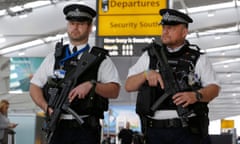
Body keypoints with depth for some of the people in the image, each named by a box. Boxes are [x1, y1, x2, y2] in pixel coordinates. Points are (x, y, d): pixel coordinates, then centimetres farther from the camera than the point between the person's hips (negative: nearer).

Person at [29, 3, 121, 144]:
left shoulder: (101, 59, 5)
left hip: (87, 129, -2)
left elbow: (114, 91, -4)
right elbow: (34, 86, 12)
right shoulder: (54, 57, 13)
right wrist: (46, 107, -4)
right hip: (58, 127, 2)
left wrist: (92, 85, -20)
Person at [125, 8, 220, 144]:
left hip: (187, 132, -2)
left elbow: (214, 88, 0)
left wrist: (196, 96, -20)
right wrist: (146, 74, -11)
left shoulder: (197, 58, 6)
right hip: (155, 131, 2)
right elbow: (129, 86, 8)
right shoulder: (149, 56, 11)